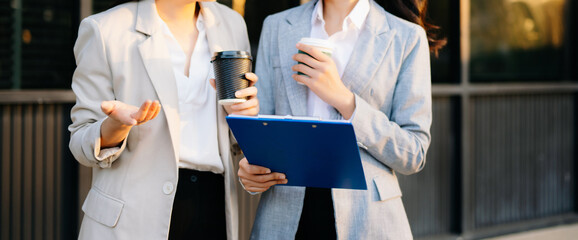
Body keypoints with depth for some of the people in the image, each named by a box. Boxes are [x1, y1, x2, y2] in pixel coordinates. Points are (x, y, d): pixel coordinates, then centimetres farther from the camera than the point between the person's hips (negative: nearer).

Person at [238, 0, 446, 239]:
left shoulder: (407, 37, -2)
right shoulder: (276, 27, 9)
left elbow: (413, 155, -7)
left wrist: (343, 98, -16)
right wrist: (250, 167, -12)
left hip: (365, 218, -2)